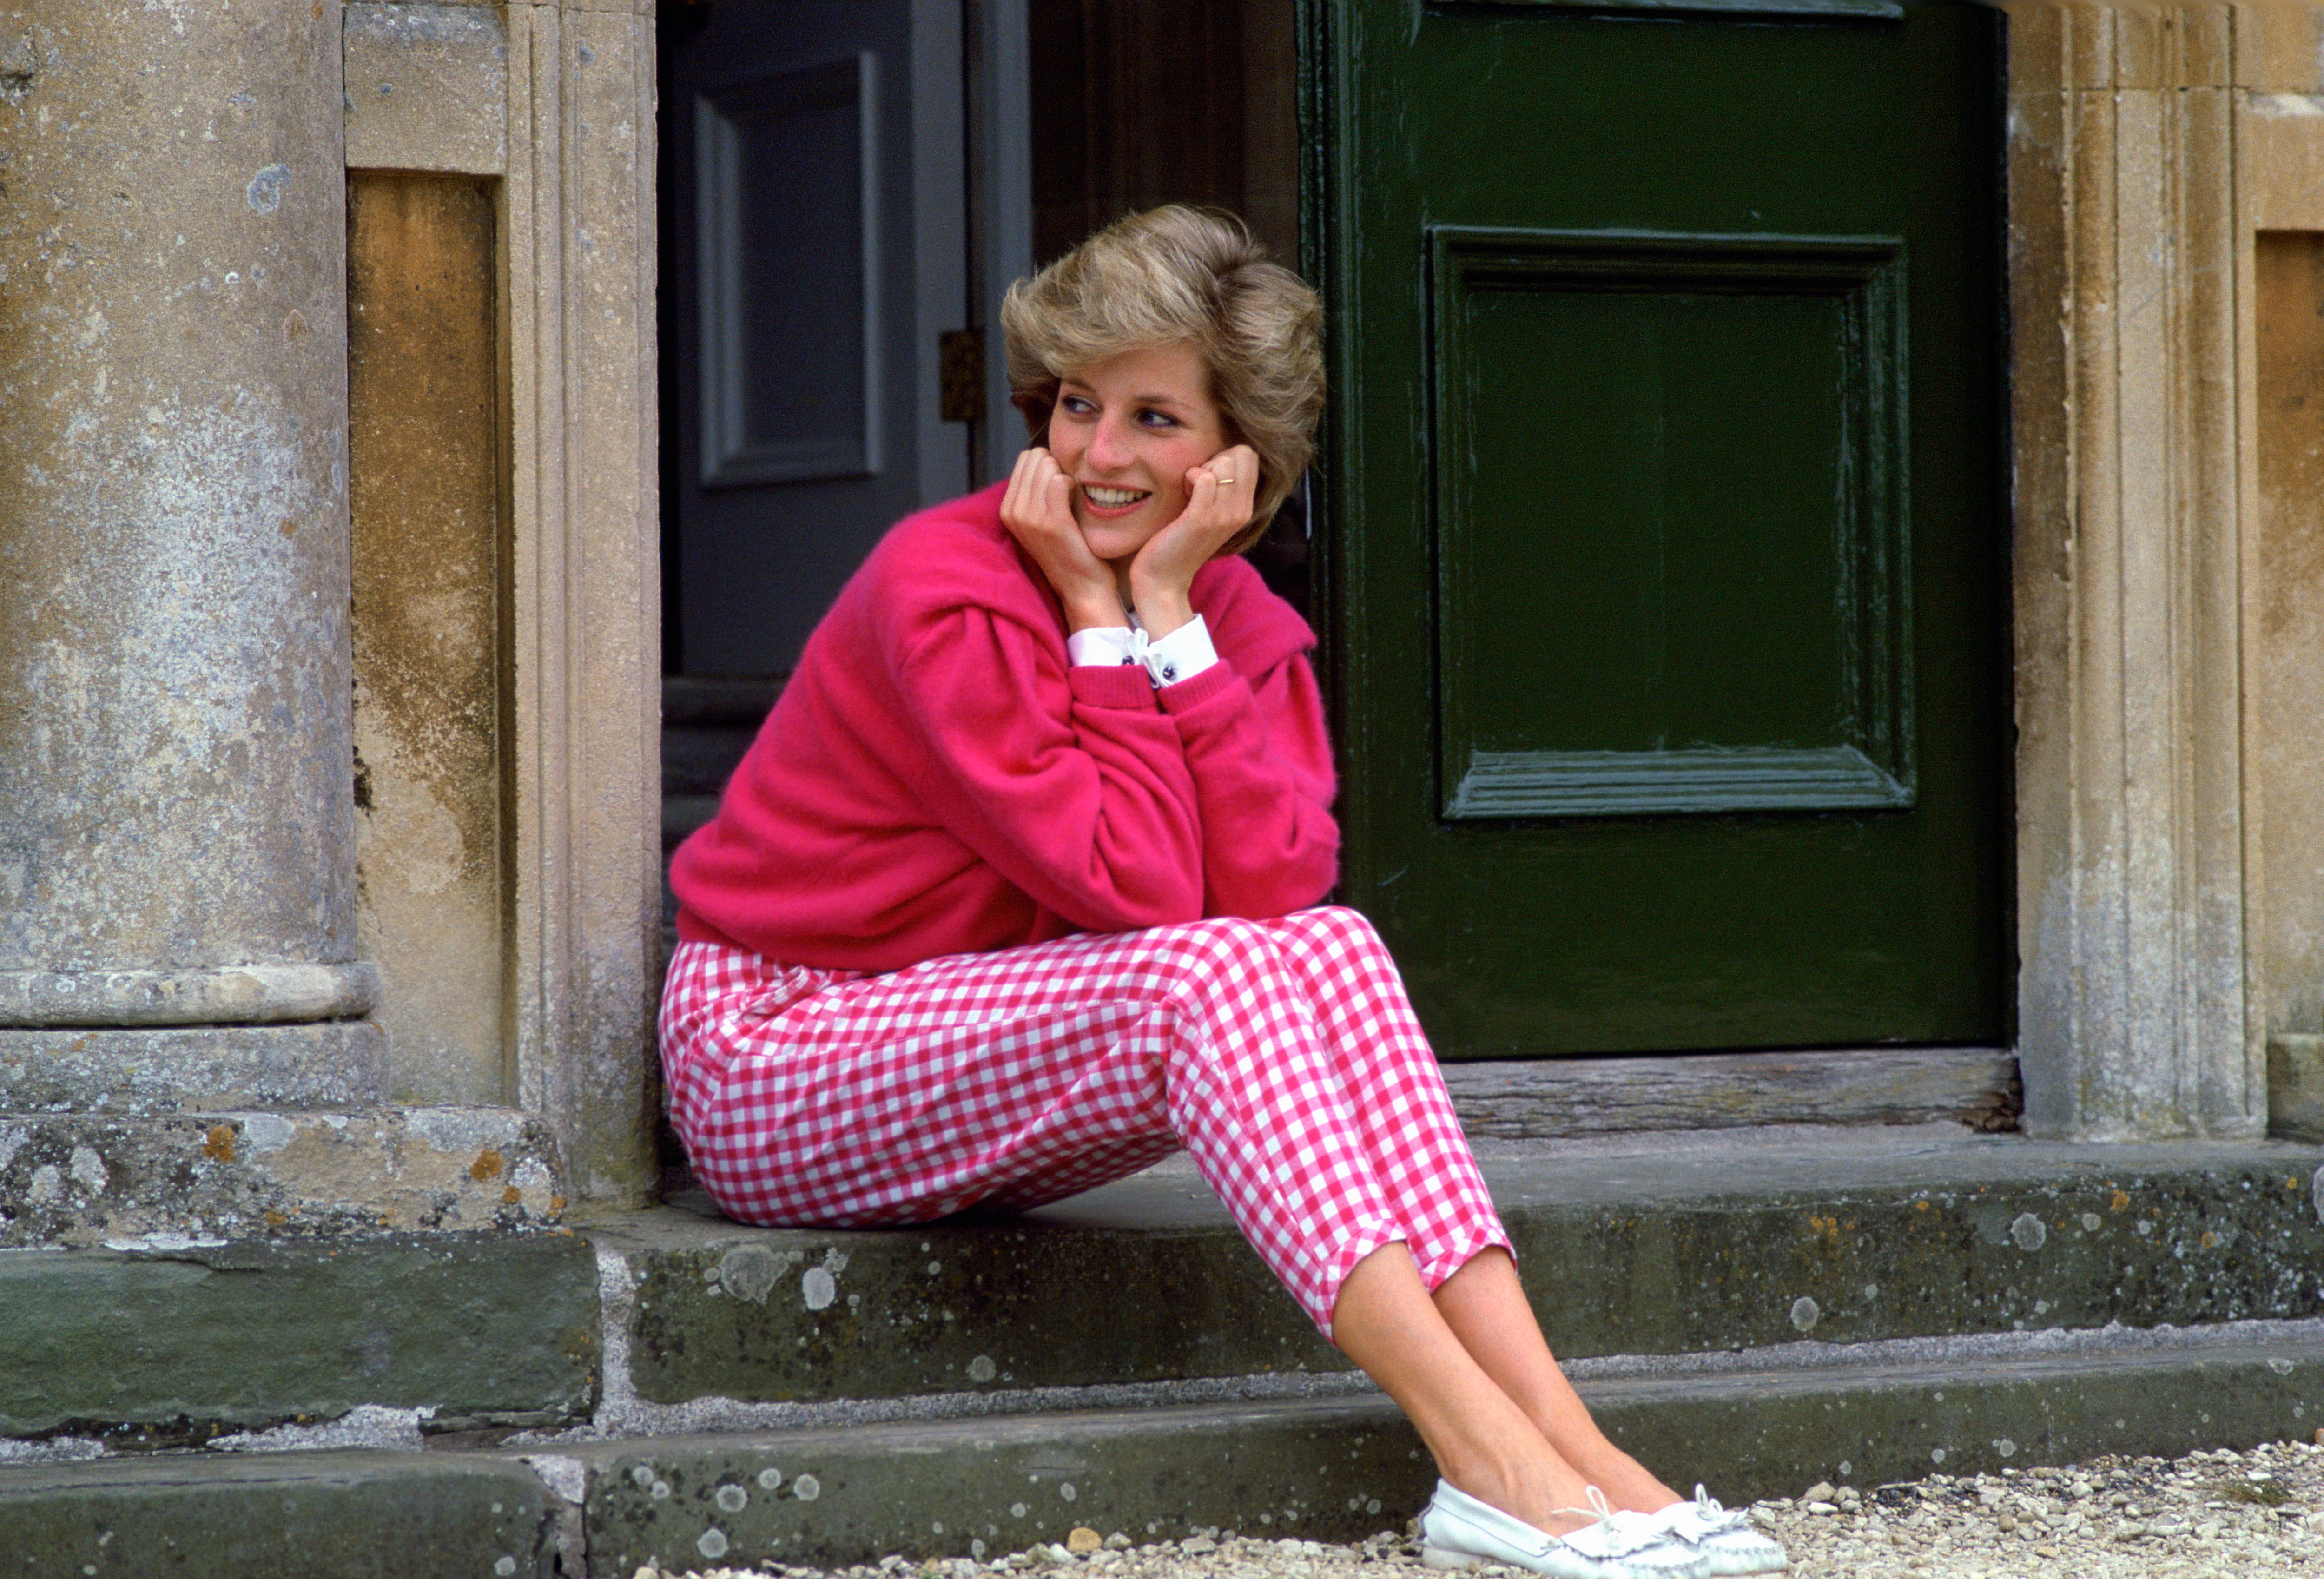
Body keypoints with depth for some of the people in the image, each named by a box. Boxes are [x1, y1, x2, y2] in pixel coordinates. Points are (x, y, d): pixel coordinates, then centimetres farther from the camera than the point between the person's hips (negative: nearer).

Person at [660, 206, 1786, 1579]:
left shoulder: (1241, 621, 1)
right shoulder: (944, 591, -20)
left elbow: (1277, 886, -18)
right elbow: (1137, 892, -25)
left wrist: (1168, 613, -18)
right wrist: (1101, 616, -20)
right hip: (772, 1051, -6)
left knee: (1332, 950, -18)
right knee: (1203, 977, -29)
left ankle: (1565, 1436, -29)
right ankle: (1494, 1466, -37)